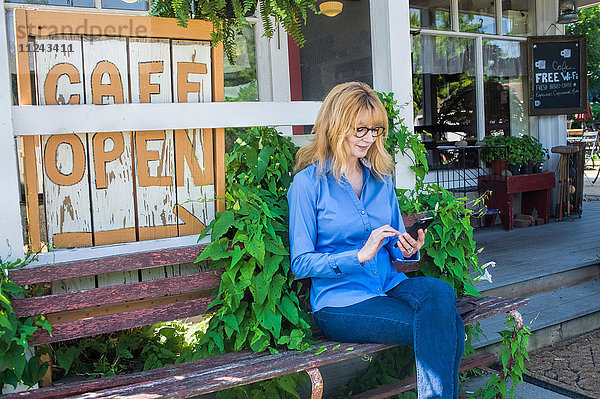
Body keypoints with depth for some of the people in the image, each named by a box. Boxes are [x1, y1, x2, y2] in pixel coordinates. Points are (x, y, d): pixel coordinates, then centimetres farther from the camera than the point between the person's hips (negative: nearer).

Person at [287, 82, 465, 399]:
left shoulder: (381, 178, 14)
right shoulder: (308, 182, -4)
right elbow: (300, 263, -7)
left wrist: (408, 250, -5)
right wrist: (360, 255, -19)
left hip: (390, 287, 6)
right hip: (341, 303, -5)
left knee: (440, 291, -27)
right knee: (440, 325, -25)